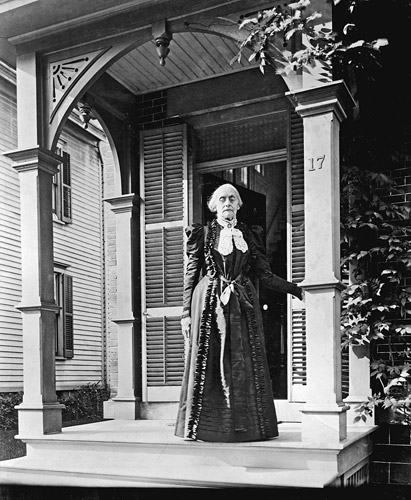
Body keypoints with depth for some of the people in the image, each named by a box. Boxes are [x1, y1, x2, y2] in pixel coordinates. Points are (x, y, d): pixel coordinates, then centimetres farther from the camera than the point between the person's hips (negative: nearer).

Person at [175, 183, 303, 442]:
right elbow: (191, 275, 6)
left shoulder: (249, 234, 13)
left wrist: (297, 290, 1)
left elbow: (266, 275, 10)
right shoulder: (203, 233, 7)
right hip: (209, 304, -2)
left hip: (243, 305, 2)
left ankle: (246, 425, 7)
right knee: (208, 365, -2)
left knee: (245, 364, 0)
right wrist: (186, 312, 0)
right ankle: (208, 426, 5)